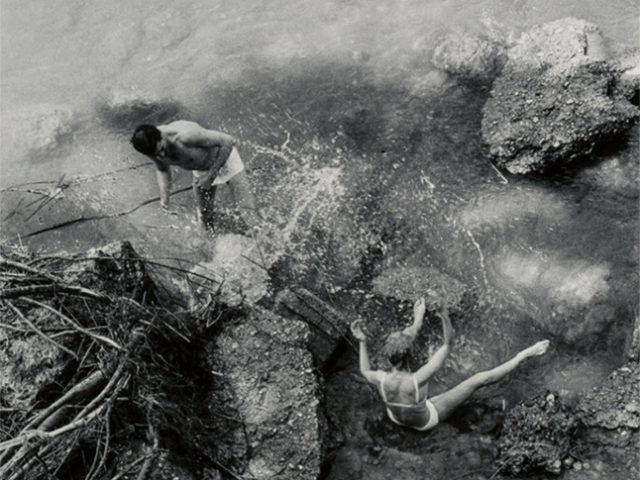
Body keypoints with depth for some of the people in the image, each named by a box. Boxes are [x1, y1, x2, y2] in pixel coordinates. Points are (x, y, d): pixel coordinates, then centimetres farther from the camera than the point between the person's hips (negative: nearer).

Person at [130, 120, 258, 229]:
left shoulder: (185, 136, -41)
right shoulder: (151, 146, -21)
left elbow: (229, 141, -32)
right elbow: (162, 169, 3)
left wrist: (211, 175, -31)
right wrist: (164, 196, -10)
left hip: (224, 157, -5)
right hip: (201, 171, 5)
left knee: (248, 212, -9)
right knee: (203, 218, 14)